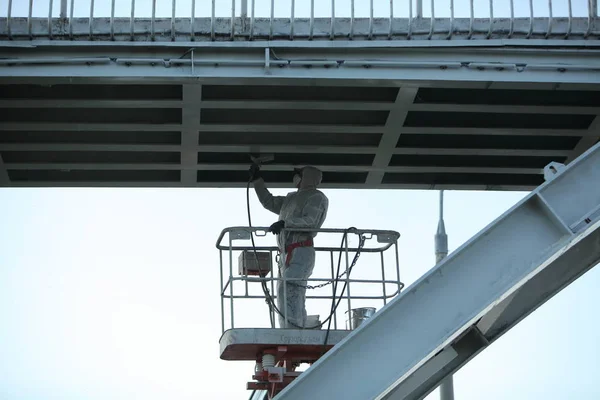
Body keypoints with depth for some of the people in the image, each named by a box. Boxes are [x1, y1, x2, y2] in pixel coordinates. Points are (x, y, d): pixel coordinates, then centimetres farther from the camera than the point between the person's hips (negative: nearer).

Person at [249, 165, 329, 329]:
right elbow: (268, 202, 39)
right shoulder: (291, 198, 29)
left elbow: (310, 221, -13)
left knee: (289, 291, -25)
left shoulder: (317, 197, 3)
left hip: (301, 252, -9)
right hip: (286, 254, 9)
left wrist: (285, 223, -25)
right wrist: (257, 180, 35)